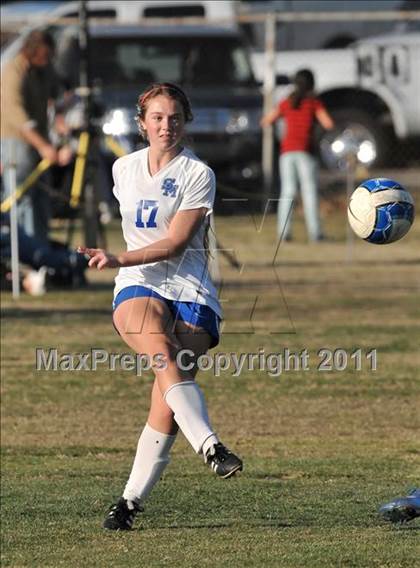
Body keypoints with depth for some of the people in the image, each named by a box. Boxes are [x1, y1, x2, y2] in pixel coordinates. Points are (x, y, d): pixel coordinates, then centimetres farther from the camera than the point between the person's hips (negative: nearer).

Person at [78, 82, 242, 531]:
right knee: (161, 350, -32)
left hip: (190, 292, -2)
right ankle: (209, 446, -49)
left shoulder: (197, 175, -2)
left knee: (167, 401, -15)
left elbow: (175, 243, -10)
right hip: (137, 288, 2)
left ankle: (132, 499, -7)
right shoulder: (124, 169, 13)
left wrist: (119, 259, -18)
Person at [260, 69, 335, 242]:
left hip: (287, 150, 3)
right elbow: (328, 124, -6)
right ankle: (314, 232, -9)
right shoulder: (314, 103, 2)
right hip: (305, 150, -3)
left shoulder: (286, 103, 13)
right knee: (309, 191, -3)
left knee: (287, 191, 4)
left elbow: (265, 121, 19)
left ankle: (283, 231, -5)